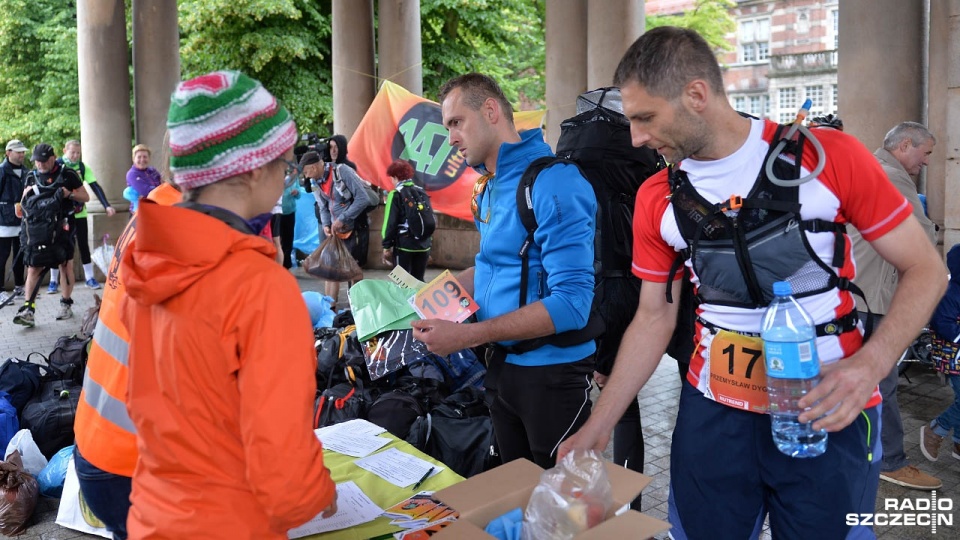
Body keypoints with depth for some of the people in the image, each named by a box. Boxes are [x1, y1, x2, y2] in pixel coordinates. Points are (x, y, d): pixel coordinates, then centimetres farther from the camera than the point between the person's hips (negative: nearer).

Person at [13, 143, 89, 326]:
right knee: (33, 268, -2)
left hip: (61, 227, -3)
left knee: (65, 265, 5)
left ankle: (66, 305, 18)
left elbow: (86, 197, 3)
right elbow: (24, 203, 20)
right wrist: (27, 194, -3)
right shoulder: (31, 177, 12)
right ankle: (28, 310, -4)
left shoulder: (67, 174, -1)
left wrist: (69, 194, -15)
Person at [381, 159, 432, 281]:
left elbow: (390, 222, -10)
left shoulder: (396, 194, -6)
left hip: (404, 244, -5)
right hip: (423, 244, 5)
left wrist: (387, 246, -5)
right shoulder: (422, 193, 11)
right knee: (418, 281, 12)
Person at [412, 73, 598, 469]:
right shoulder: (488, 187, 8)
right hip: (502, 363, 8)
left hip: (552, 371, -8)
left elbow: (571, 302, -27)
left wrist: (467, 336, -27)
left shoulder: (554, 183, -21)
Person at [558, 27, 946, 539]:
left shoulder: (829, 157, -11)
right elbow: (653, 318, 6)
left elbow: (924, 269, -5)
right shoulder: (656, 199, 0)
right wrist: (598, 426, 5)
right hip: (711, 414, 3)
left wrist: (871, 364, -21)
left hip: (826, 417, -2)